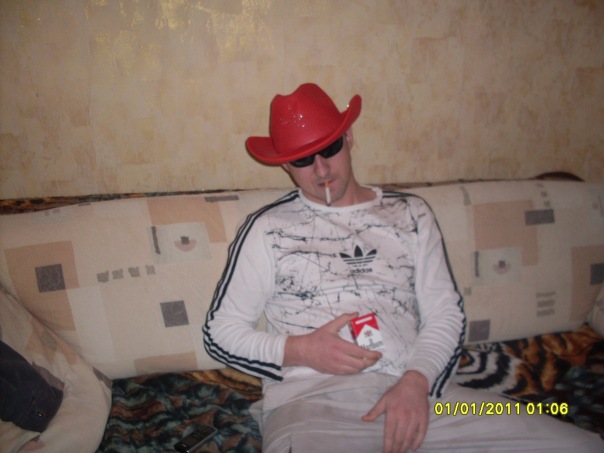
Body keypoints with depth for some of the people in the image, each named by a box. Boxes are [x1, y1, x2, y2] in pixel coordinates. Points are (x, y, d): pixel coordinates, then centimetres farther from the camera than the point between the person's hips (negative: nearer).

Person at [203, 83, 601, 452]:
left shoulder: (411, 214, 16)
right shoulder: (268, 229, 8)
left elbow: (446, 313, 11)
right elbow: (221, 330, 9)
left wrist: (416, 380, -8)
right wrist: (298, 350, -7)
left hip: (416, 392, 5)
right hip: (311, 400, -4)